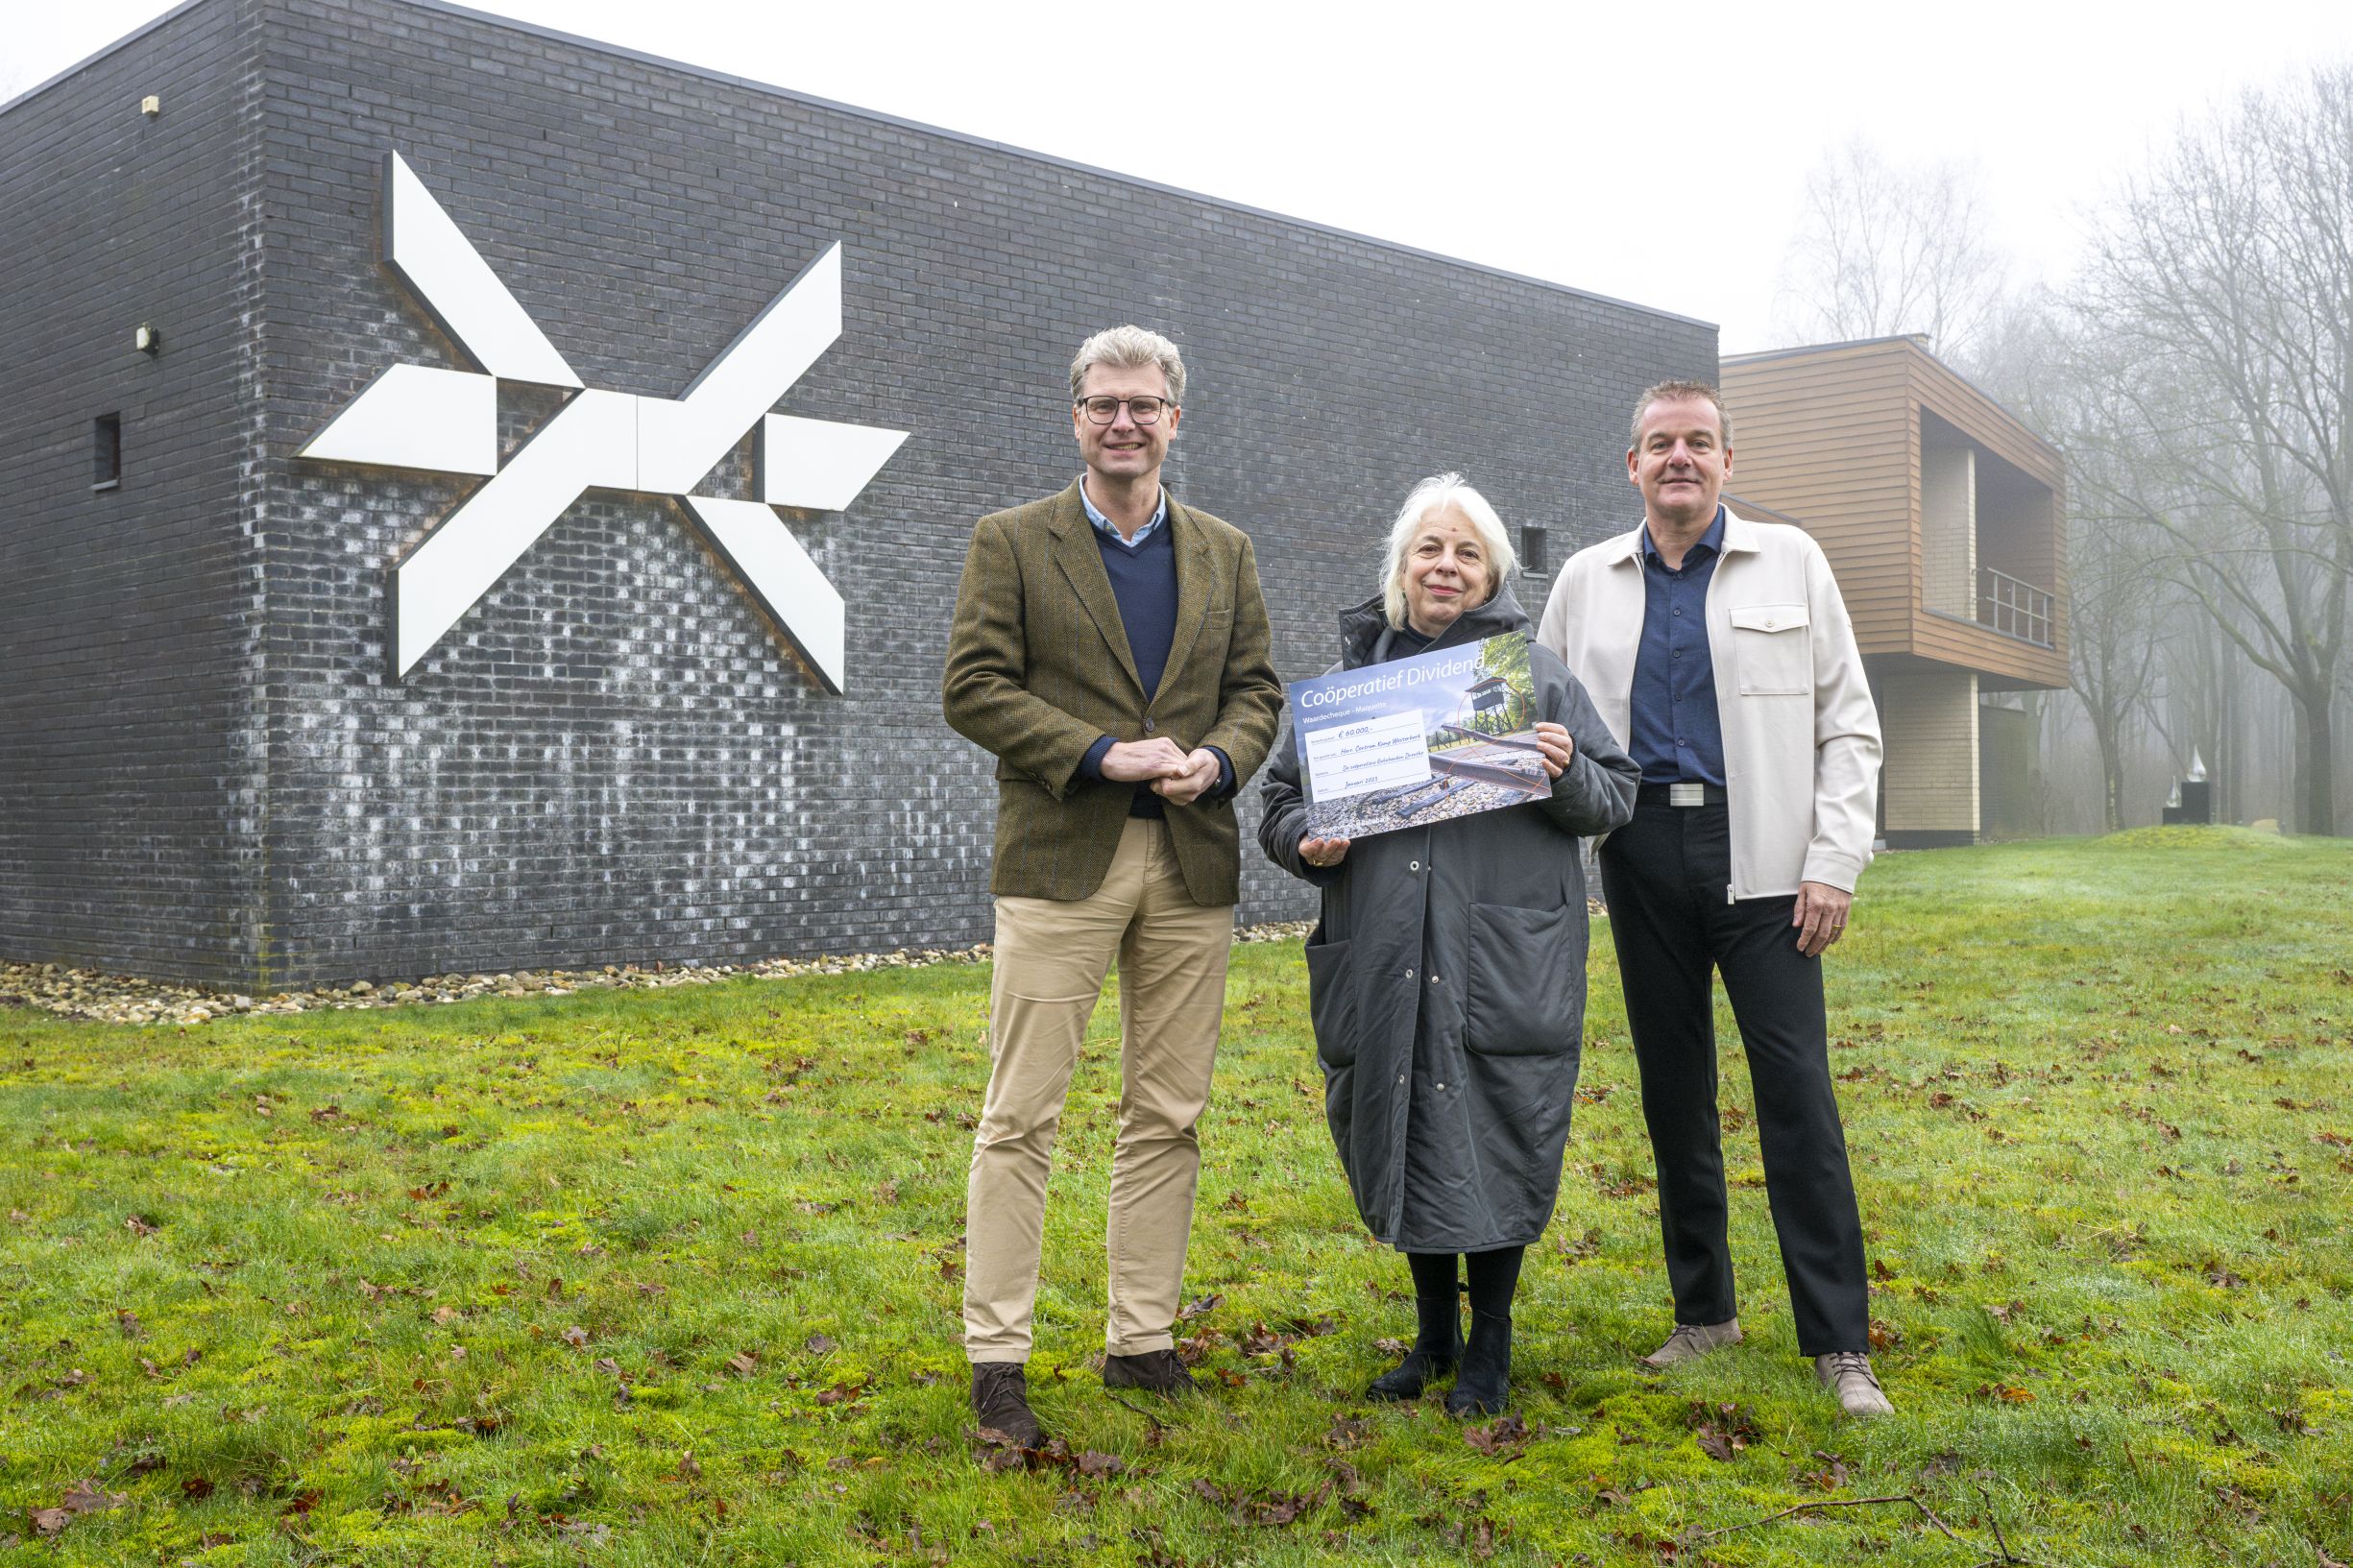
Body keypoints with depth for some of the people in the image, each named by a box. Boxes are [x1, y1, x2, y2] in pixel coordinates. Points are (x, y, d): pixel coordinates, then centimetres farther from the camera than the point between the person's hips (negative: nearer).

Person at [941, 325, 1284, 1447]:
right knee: (1022, 1115, -3)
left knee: (1168, 1116, 8)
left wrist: (1214, 760, -10)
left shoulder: (1225, 553, 14)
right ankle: (996, 1356, 3)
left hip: (1192, 863, 4)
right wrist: (1102, 754, -15)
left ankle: (1142, 1340, 19)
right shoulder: (1012, 543, 2)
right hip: (1061, 860, -4)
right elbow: (972, 687, -5)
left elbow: (1256, 691, 12)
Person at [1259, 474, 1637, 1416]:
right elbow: (1280, 800, 16)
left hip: (1503, 960, -2)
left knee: (1490, 1139, 0)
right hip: (1384, 958, 3)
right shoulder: (1350, 676, 11)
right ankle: (1434, 1329, 28)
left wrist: (1567, 774, -14)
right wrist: (1305, 841, -5)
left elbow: (1617, 799, 7)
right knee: (1405, 1136, 9)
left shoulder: (1534, 673, 6)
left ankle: (1490, 1342, 18)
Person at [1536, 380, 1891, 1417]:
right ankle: (1703, 1312, 20)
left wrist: (1835, 864, -5)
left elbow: (1848, 726, 5)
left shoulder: (1790, 562, 6)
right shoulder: (1585, 583, 12)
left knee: (1797, 1090, -7)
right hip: (1642, 855, 3)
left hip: (1760, 858, -2)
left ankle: (1838, 1342, -1)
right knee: (1671, 1087, 8)